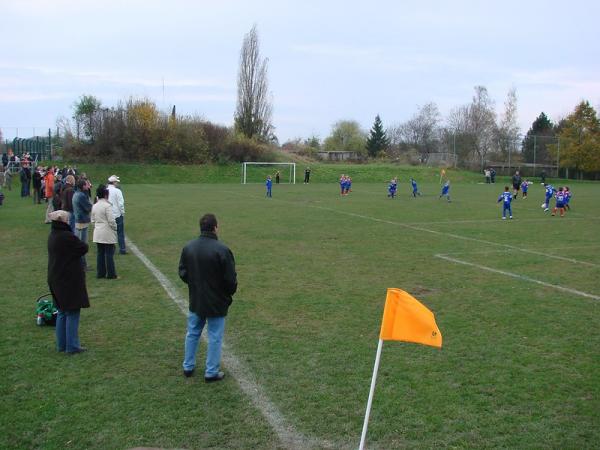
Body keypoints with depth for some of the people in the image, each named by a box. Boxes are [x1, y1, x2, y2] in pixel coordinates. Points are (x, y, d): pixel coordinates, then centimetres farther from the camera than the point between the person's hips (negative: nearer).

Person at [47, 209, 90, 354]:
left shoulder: (52, 236, 8)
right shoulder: (67, 236, -21)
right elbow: (83, 248, -13)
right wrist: (81, 244, 3)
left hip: (56, 280, 9)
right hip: (70, 280, -9)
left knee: (62, 312, 17)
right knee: (72, 312, -1)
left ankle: (61, 344, 25)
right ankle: (72, 346, 4)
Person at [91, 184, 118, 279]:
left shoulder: (94, 206, 7)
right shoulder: (107, 206, -15)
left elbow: (93, 220, 14)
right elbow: (111, 220, -16)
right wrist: (115, 228, 0)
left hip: (98, 233, 7)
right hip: (108, 233, -7)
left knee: (100, 253, 12)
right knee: (109, 254, 0)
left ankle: (100, 273, 16)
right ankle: (111, 274, 4)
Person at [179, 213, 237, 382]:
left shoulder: (188, 247, -5)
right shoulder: (222, 250, -22)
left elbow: (182, 273, 3)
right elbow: (231, 279, -18)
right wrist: (230, 293, 3)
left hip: (195, 300, 5)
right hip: (216, 302, -5)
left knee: (192, 333, 20)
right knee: (215, 337, 8)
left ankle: (188, 366, 32)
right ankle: (211, 372, 16)